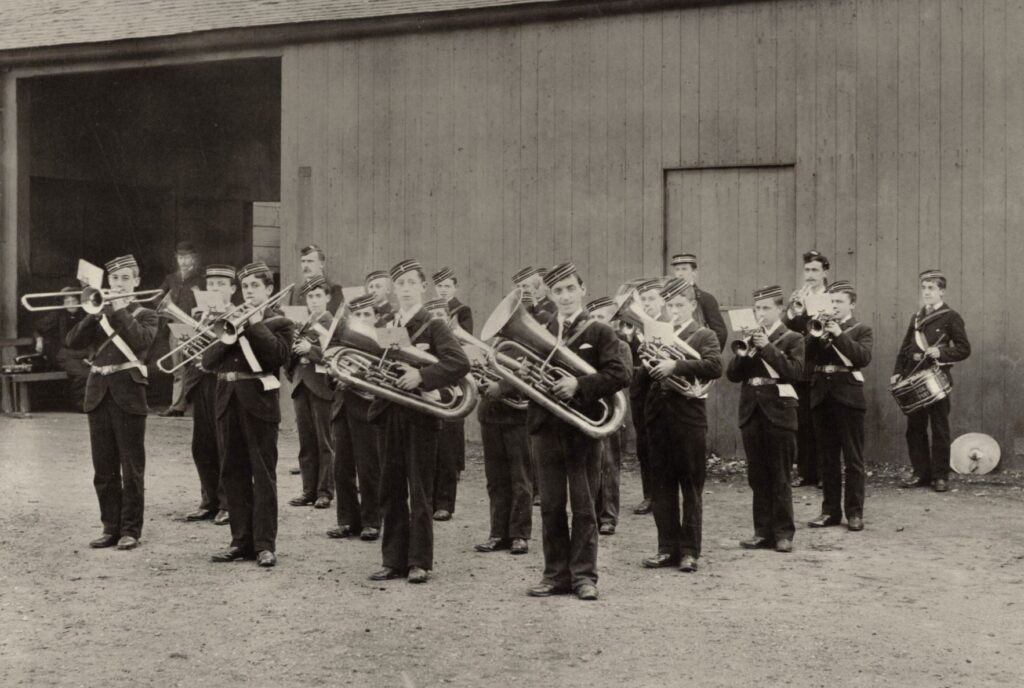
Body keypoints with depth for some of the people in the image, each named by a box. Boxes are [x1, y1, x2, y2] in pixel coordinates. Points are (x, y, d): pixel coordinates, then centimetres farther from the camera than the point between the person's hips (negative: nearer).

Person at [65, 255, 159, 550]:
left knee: (132, 468, -1)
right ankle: (110, 527, 16)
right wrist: (92, 315, -12)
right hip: (98, 393, 4)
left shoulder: (146, 315, 6)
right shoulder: (99, 313, 15)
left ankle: (130, 530, 6)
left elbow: (141, 341, -16)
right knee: (104, 469, 7)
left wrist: (120, 311, -15)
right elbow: (72, 342, 0)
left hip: (128, 395, -4)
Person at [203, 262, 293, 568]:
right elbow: (207, 361, 7)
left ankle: (265, 544, 0)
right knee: (234, 473, 7)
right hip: (228, 401, 5)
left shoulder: (279, 322, 5)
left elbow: (279, 354, -15)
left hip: (259, 401, -5)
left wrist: (256, 324, -12)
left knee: (263, 474, -2)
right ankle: (241, 541, 15)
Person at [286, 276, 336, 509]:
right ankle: (309, 490, 12)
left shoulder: (334, 324, -1)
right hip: (301, 385, 5)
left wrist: (311, 349, -19)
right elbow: (292, 357, 18)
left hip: (322, 386, -5)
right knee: (306, 442, 7)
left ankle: (325, 492, 2)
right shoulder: (301, 326, 16)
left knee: (324, 442, -2)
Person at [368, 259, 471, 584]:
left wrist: (422, 375, -26)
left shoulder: (433, 325, -4)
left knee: (419, 492, 0)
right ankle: (394, 560, 15)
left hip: (420, 415, -5)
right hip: (390, 415, 5)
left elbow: (460, 362, -17)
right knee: (391, 492, 7)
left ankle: (419, 562, 6)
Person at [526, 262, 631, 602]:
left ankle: (583, 575, 11)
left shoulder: (599, 332, 0)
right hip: (546, 429, 3)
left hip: (584, 429, -3)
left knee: (584, 507, 3)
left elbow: (621, 373, -11)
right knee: (551, 507, 7)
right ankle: (556, 574, 15)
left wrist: (580, 384, -21)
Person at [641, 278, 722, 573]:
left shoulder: (704, 336, 1)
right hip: (658, 416, 4)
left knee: (691, 486, 1)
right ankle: (668, 547, 14)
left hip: (689, 418, -4)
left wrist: (676, 365, -24)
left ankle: (690, 550, 7)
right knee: (662, 485, 7)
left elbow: (714, 367, -16)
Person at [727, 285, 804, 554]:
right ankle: (763, 531, 13)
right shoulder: (749, 338, 13)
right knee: (757, 477, 7)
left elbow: (795, 371, -14)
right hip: (751, 411, 4)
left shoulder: (792, 339, 1)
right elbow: (732, 374, 6)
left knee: (779, 476, -1)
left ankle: (783, 533, 5)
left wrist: (767, 347, -16)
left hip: (778, 412, -4)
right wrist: (744, 350, -10)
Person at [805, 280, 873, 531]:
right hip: (821, 397, 4)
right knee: (827, 459, 8)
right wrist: (815, 335, -13)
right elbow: (803, 355, 2)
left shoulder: (861, 329, 4)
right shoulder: (820, 327, 14)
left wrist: (839, 334, -17)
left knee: (853, 458, -1)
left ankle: (854, 512, 4)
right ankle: (830, 510, 14)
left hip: (848, 397, -4)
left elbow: (864, 357, -14)